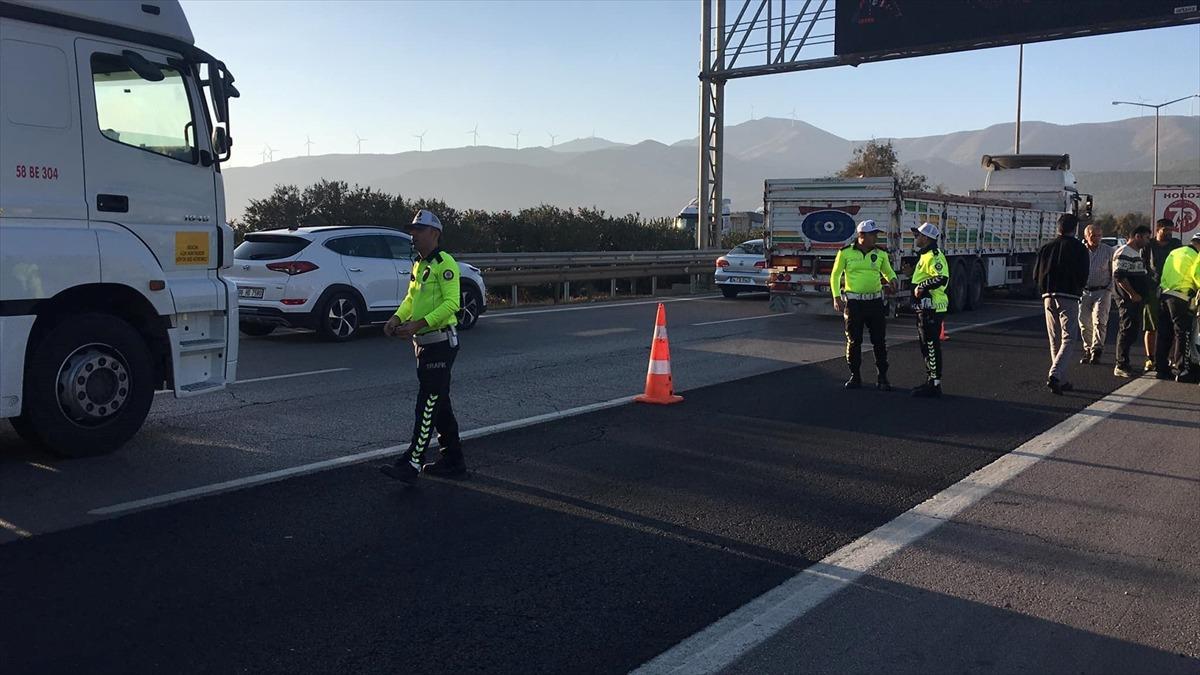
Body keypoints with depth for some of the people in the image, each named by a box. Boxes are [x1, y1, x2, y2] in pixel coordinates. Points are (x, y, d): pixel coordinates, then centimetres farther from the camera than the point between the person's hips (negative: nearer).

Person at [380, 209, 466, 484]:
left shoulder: (444, 263, -13)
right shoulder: (419, 265, 16)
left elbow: (452, 303, -22)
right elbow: (411, 298, 22)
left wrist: (418, 324, -27)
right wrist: (397, 317, 2)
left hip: (441, 342, -10)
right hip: (425, 344, 10)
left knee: (428, 404, -8)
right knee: (439, 404, 13)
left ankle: (411, 464, -7)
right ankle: (453, 462, 21)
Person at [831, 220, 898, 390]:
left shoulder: (880, 254, 6)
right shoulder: (846, 253, -2)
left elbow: (888, 272, 19)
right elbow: (835, 275, 5)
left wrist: (892, 280, -5)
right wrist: (836, 297, -4)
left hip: (875, 301, 2)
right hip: (853, 302, -2)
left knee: (879, 341, 2)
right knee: (853, 341, 4)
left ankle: (882, 378, 10)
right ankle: (855, 377, 15)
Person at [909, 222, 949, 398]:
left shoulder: (933, 256, -17)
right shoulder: (926, 255, 18)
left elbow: (942, 278, -29)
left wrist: (922, 286, -23)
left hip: (931, 309, -11)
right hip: (926, 308, 11)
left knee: (931, 346, -7)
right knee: (925, 345, 17)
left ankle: (935, 385, -2)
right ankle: (931, 381, 26)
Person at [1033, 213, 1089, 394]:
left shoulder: (1046, 248, 9)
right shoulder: (1079, 248, -3)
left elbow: (1036, 274, 7)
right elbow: (1083, 277, -5)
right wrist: (1078, 288, 15)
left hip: (1048, 297, 5)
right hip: (1069, 297, -4)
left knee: (1055, 341, 11)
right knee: (1069, 339, -4)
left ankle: (1063, 380, 14)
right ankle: (1055, 375, -22)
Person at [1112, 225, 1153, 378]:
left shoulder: (1137, 253, 21)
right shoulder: (1123, 253, -11)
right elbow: (1119, 275, -21)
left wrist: (1143, 294, 19)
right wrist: (1132, 294, -22)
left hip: (1137, 299, 10)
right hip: (1127, 300, -10)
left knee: (1134, 331, 10)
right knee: (1127, 330, -11)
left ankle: (1122, 364, 16)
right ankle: (1121, 366, -10)